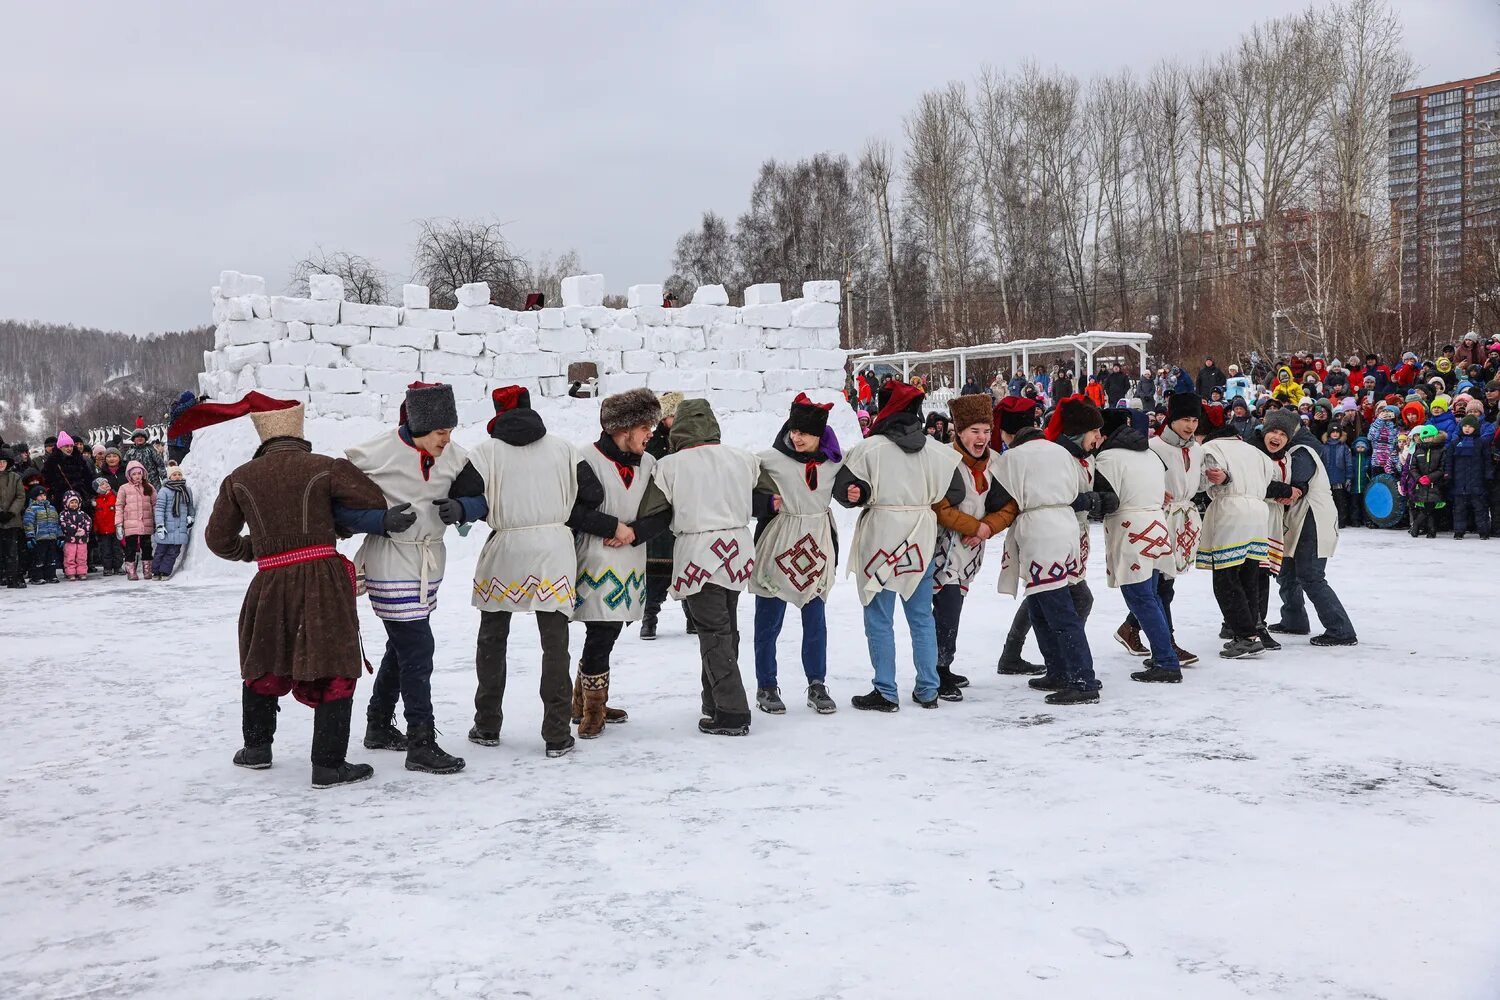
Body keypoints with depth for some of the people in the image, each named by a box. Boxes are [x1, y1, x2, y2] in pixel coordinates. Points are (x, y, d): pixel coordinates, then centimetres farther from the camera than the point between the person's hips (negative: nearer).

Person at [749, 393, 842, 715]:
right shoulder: (770, 459, -11)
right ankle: (766, 687, 18)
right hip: (777, 547, -3)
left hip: (816, 547, 3)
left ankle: (817, 685, 22)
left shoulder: (833, 461, 1)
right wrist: (768, 503, -21)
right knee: (769, 620, 5)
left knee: (815, 619, 10)